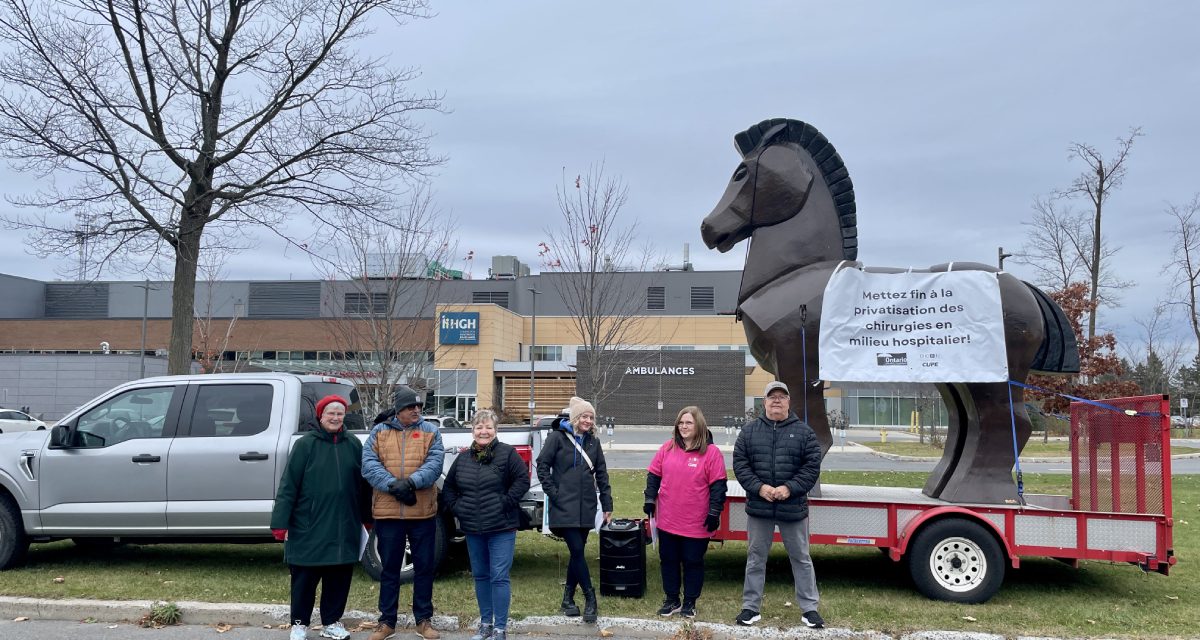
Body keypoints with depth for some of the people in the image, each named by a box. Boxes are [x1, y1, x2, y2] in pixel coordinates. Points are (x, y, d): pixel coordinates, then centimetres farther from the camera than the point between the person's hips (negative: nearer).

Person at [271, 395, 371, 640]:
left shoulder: (353, 445, 7)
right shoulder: (305, 444, -3)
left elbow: (363, 483, 13)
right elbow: (288, 485, -7)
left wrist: (368, 517, 15)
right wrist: (281, 522, -12)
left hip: (344, 527, 3)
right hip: (309, 526, -3)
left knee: (339, 576, 10)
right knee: (305, 576, 5)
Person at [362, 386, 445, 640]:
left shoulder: (430, 431, 5)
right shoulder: (379, 432, 6)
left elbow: (435, 464, -8)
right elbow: (369, 465, -6)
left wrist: (411, 481, -23)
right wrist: (393, 484, -20)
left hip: (423, 512, 0)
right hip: (387, 512, 0)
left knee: (424, 567, 8)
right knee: (389, 568, 10)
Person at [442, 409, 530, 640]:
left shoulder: (507, 453, -6)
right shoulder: (463, 458, 10)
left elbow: (523, 480, -10)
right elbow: (448, 488, 19)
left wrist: (505, 502, -15)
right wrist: (456, 507, 6)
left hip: (502, 528, -5)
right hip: (473, 529, 5)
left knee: (499, 577, -5)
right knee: (480, 576, 14)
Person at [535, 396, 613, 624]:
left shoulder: (593, 442, 12)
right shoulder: (557, 437, -3)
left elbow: (601, 474, 14)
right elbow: (542, 466, -2)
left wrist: (607, 504, 11)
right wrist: (553, 492, -9)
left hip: (586, 507, 5)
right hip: (564, 506, -5)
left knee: (577, 552, 8)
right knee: (577, 550, -11)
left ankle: (568, 598, 20)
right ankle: (590, 599, -2)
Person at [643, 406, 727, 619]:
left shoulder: (711, 452, -9)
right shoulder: (667, 448, 3)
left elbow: (718, 485, -9)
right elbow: (653, 475, 9)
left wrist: (714, 512, -12)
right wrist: (650, 499, 3)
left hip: (696, 523, -4)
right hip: (667, 520, 4)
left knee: (693, 562, 8)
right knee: (668, 560, 13)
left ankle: (690, 602, 23)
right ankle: (672, 600, 28)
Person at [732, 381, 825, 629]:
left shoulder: (804, 432, 1)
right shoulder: (749, 431, 4)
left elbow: (812, 466, -3)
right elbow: (740, 464, 0)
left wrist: (790, 488, -15)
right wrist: (759, 487, -14)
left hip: (793, 508, -1)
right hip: (758, 507, 1)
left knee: (801, 559, 9)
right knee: (755, 559, 10)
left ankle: (809, 608, 20)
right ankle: (750, 607, 20)